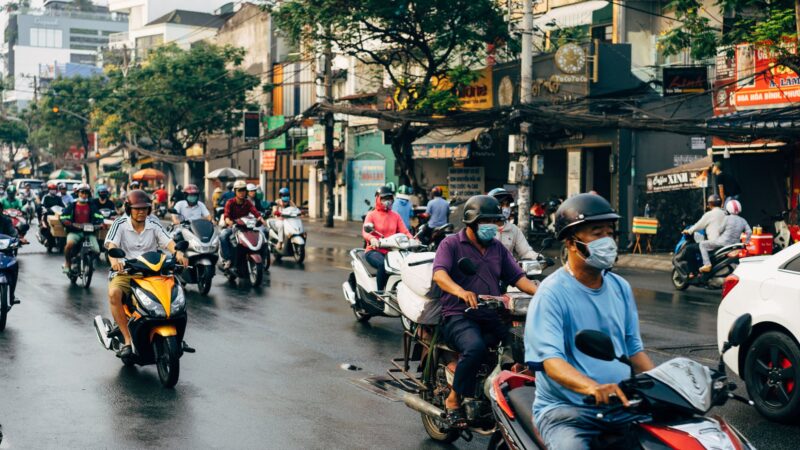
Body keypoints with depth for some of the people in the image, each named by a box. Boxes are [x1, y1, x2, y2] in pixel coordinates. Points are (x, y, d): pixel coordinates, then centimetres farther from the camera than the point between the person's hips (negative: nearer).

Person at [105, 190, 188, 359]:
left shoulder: (154, 224, 7)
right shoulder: (120, 224, 0)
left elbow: (168, 241, -7)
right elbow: (111, 244, -15)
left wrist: (178, 253, -30)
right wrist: (114, 259, -38)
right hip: (125, 271, -2)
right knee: (114, 293, -34)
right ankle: (127, 340, -26)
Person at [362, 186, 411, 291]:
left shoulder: (396, 216, 16)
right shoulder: (371, 215, 4)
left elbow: (404, 231, 3)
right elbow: (365, 231, -14)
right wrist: (372, 239, -38)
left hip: (391, 252, 3)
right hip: (374, 251, -3)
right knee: (383, 264, -37)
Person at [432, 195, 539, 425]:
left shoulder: (498, 248, 20)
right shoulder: (451, 244, 2)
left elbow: (517, 277, 13)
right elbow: (439, 274, -15)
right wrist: (460, 291, -36)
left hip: (492, 317, 5)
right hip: (459, 316, -5)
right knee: (475, 347, -37)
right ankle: (454, 398, -17)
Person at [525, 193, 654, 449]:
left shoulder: (620, 288, 11)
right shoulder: (552, 293, -11)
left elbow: (634, 348, 17)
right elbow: (551, 360, -23)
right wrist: (592, 387, -41)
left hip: (620, 402, 6)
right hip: (564, 408, -6)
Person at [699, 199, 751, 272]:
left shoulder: (727, 218, -8)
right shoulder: (743, 220, 7)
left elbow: (720, 230, -3)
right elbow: (749, 232, 0)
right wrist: (745, 243, 9)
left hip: (723, 242, -6)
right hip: (735, 245, 6)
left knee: (703, 244, 2)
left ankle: (707, 264, -12)